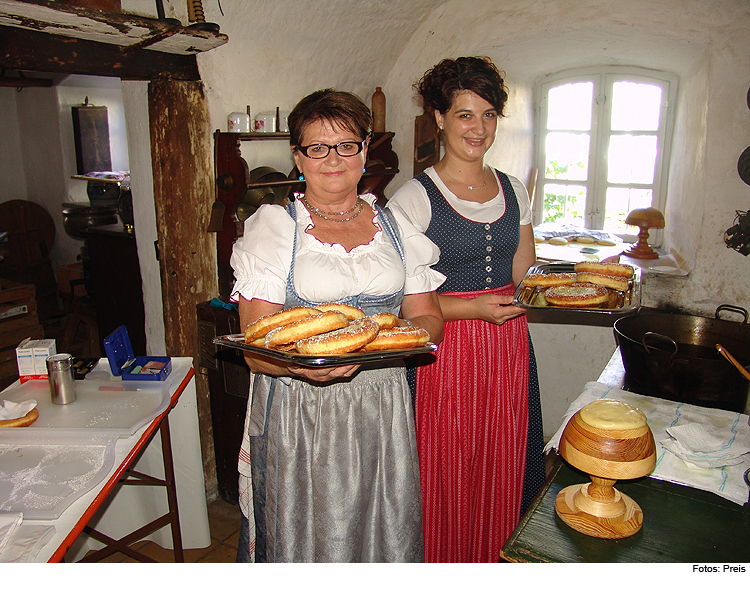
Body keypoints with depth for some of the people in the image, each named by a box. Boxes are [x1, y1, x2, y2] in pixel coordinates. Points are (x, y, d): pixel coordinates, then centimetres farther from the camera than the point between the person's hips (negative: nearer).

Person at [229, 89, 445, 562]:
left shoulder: (394, 226, 8)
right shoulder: (272, 227, -1)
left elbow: (429, 319, 7)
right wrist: (300, 363, -27)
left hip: (383, 412, 3)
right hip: (298, 413, -2)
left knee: (386, 537, 10)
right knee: (306, 543, 6)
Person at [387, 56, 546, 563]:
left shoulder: (514, 191, 9)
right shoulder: (415, 197, -8)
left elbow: (522, 277, 15)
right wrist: (473, 307, -18)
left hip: (508, 349, 5)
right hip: (444, 350, -4)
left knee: (503, 475, 14)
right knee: (447, 479, 6)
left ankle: (500, 559, 38)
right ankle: (444, 565, 32)